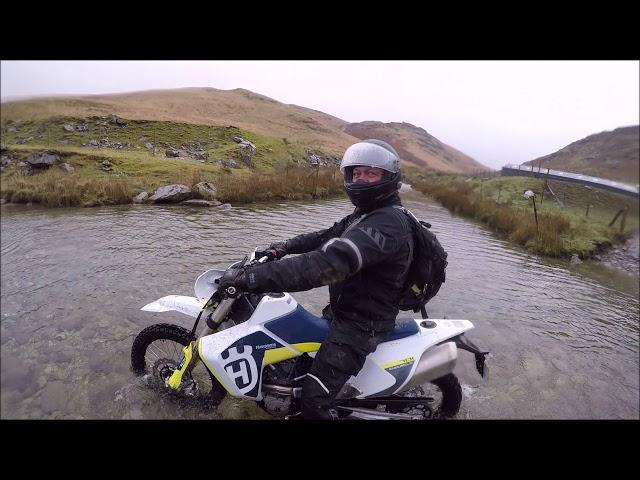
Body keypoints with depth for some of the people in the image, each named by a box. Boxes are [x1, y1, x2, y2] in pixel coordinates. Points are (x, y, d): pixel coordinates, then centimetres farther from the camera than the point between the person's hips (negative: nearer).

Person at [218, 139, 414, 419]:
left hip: (361, 324, -10)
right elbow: (328, 236, 15)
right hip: (343, 311, 10)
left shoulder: (388, 223, -27)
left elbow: (329, 262, -40)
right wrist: (284, 247, 1)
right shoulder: (368, 214, 9)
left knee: (314, 400, -12)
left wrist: (252, 277, -43)